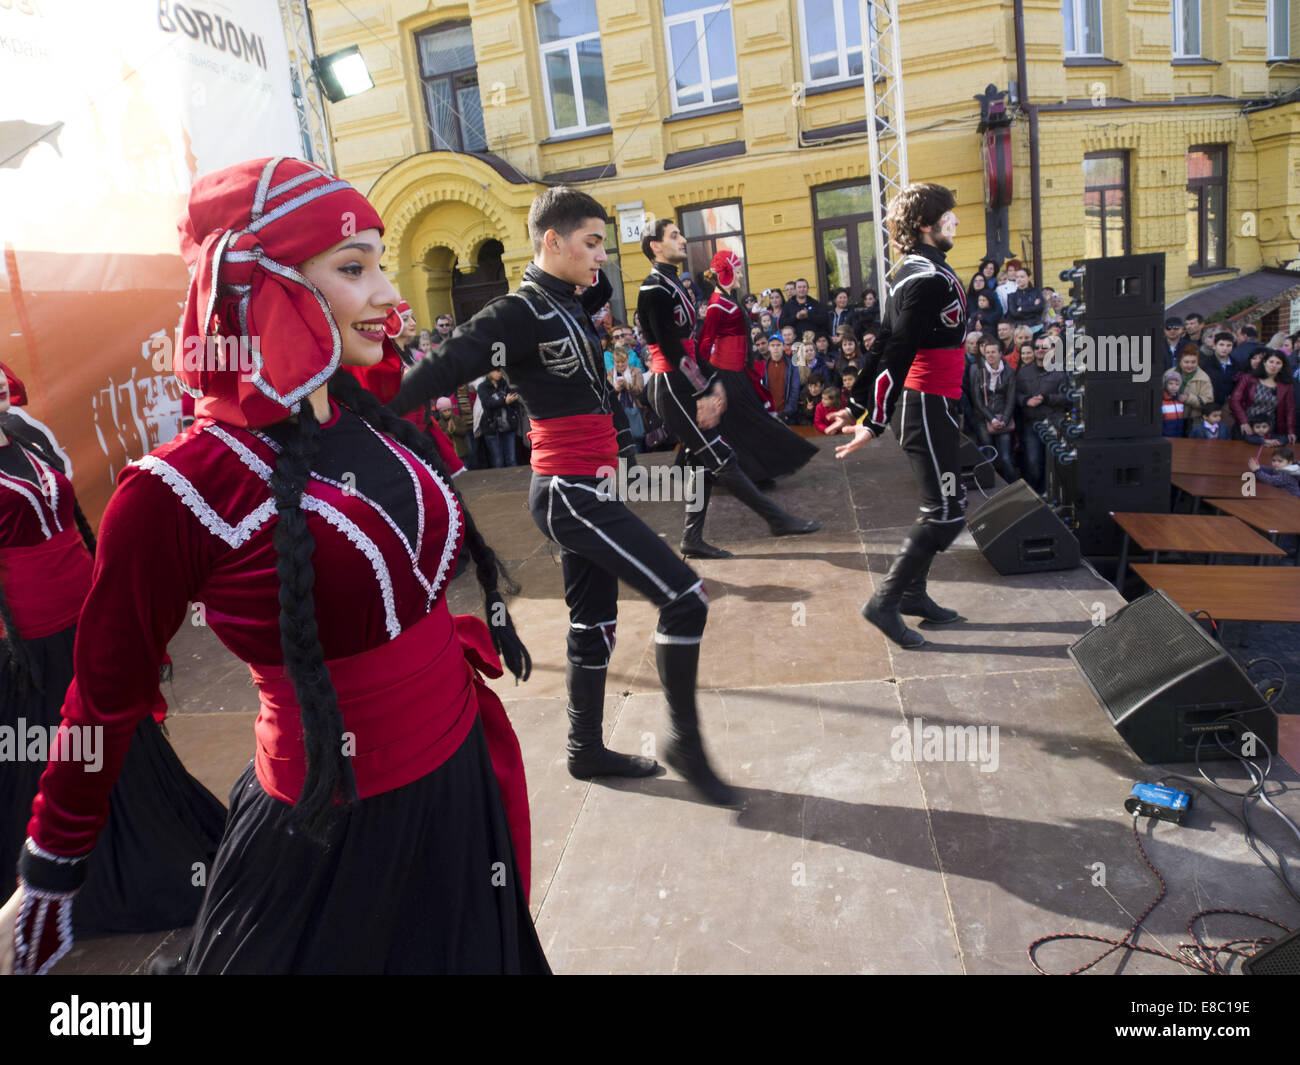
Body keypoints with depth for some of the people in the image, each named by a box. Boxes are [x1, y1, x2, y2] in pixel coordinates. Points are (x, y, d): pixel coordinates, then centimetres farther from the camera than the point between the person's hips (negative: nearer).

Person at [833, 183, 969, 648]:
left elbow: (886, 346, 17)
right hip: (927, 405, -10)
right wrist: (875, 422, -25)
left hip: (933, 404, 10)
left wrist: (856, 405, 19)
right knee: (946, 513, -8)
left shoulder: (915, 273, 16)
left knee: (941, 504, 16)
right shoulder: (928, 278, -16)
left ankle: (913, 593, 25)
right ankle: (885, 601, -3)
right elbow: (897, 353, -22)